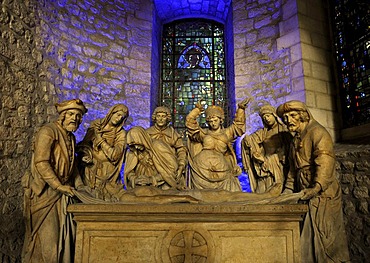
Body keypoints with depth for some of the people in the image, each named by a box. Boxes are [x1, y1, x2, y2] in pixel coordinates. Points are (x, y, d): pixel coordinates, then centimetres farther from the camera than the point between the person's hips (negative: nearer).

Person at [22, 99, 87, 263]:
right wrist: (59, 186, -20)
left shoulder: (71, 137, 11)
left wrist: (79, 186, 8)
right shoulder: (48, 132, -14)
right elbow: (41, 163, -22)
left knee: (64, 234, 10)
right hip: (44, 192, -7)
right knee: (47, 236, 0)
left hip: (62, 193, 7)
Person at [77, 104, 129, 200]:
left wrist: (100, 139, -9)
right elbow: (84, 143, 7)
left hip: (107, 173, -1)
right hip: (91, 170, 1)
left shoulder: (121, 133, -1)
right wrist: (85, 155, -12)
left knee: (108, 198, -5)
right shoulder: (96, 125, 6)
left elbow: (115, 155, -11)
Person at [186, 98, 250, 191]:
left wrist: (240, 109, 6)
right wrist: (197, 109, 8)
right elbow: (190, 121, 11)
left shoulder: (226, 133, 18)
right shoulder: (203, 133, 16)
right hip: (203, 171, 0)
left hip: (221, 171, 1)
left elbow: (238, 125, 12)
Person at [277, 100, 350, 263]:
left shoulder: (317, 132, -8)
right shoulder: (296, 140, 19)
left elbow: (325, 161, -22)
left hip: (322, 195, -8)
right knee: (307, 236, 8)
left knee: (324, 236, -4)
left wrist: (316, 187, -33)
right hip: (305, 196, 8)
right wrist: (287, 191, 18)